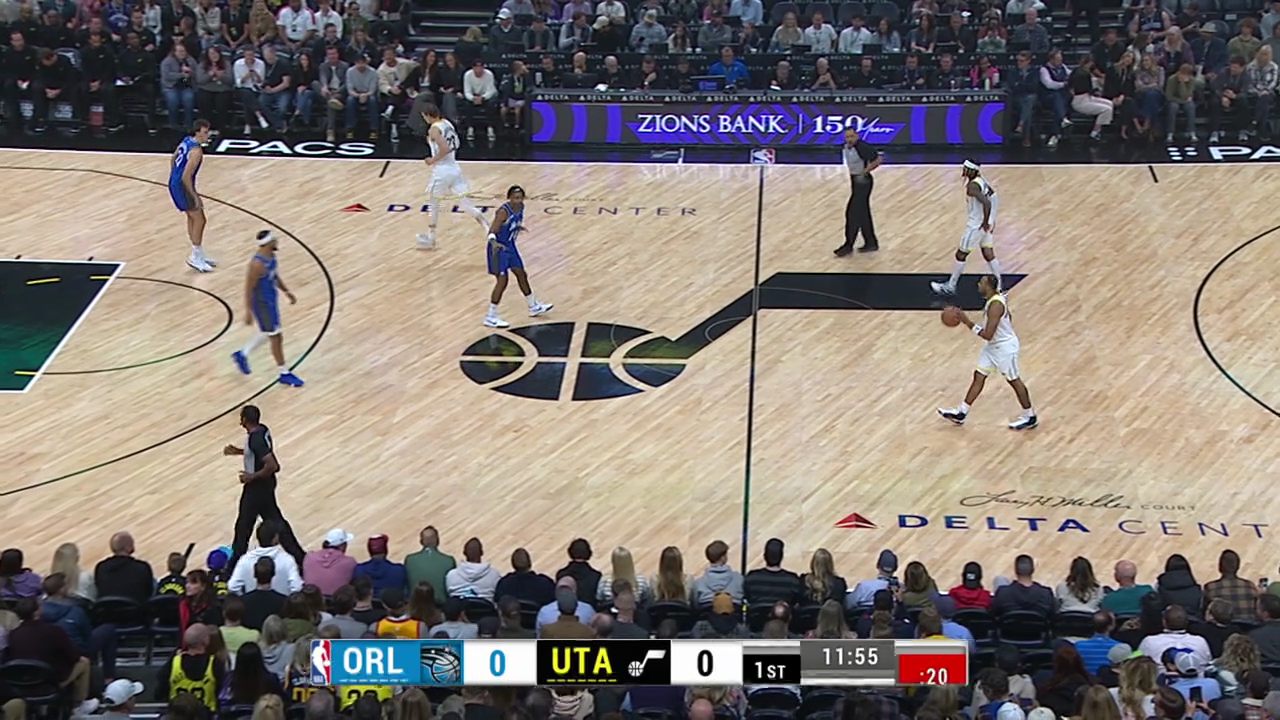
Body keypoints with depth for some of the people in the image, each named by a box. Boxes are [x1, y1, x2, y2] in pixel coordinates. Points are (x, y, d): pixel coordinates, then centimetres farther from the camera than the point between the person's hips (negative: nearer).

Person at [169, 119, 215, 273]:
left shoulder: (186, 140, 5)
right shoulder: (196, 151, -24)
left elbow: (173, 160, 18)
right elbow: (186, 177, -27)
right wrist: (195, 197, -19)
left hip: (175, 183, 10)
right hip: (182, 186, -10)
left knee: (192, 218, 19)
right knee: (199, 220, 0)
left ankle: (199, 255, 30)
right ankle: (195, 258, 7)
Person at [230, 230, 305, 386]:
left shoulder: (272, 256, -3)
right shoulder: (258, 264, -30)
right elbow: (249, 289, -24)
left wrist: (286, 291, 16)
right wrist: (248, 311, -21)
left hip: (272, 300, 9)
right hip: (262, 303, -9)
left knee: (266, 333, 25)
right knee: (276, 337, 2)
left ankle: (242, 354, 44)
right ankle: (285, 374, 15)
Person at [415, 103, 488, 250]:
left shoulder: (434, 129, -16)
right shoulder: (447, 123, 10)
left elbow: (445, 148, -27)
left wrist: (433, 160, -14)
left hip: (441, 171, -8)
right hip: (454, 168, 8)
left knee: (433, 204, 11)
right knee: (466, 204, 8)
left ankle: (430, 238, 19)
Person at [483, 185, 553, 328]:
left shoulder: (521, 208, -5)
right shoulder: (503, 212, -29)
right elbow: (492, 232, -33)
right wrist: (494, 243, -52)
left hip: (510, 246, 9)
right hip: (499, 248, -9)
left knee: (521, 274, 20)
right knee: (502, 281, -9)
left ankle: (534, 307, 38)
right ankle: (490, 318, -1)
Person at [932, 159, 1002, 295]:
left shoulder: (972, 186, -24)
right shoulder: (981, 179, 5)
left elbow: (987, 203, -35)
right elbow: (992, 199, 13)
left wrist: (985, 222, -24)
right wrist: (991, 220, 18)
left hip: (977, 225, -9)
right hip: (988, 223, 9)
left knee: (961, 254, 6)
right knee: (988, 254, 15)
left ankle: (950, 286, 19)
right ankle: (998, 287, 18)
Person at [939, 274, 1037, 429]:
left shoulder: (995, 305, -31)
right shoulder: (997, 298, 0)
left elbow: (987, 335, -32)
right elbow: (1008, 317, 15)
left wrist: (967, 321, -29)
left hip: (1004, 347, -10)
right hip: (994, 345, 10)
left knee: (1014, 380, 5)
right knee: (979, 376, 12)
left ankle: (1030, 418, 22)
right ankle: (961, 414, 18)